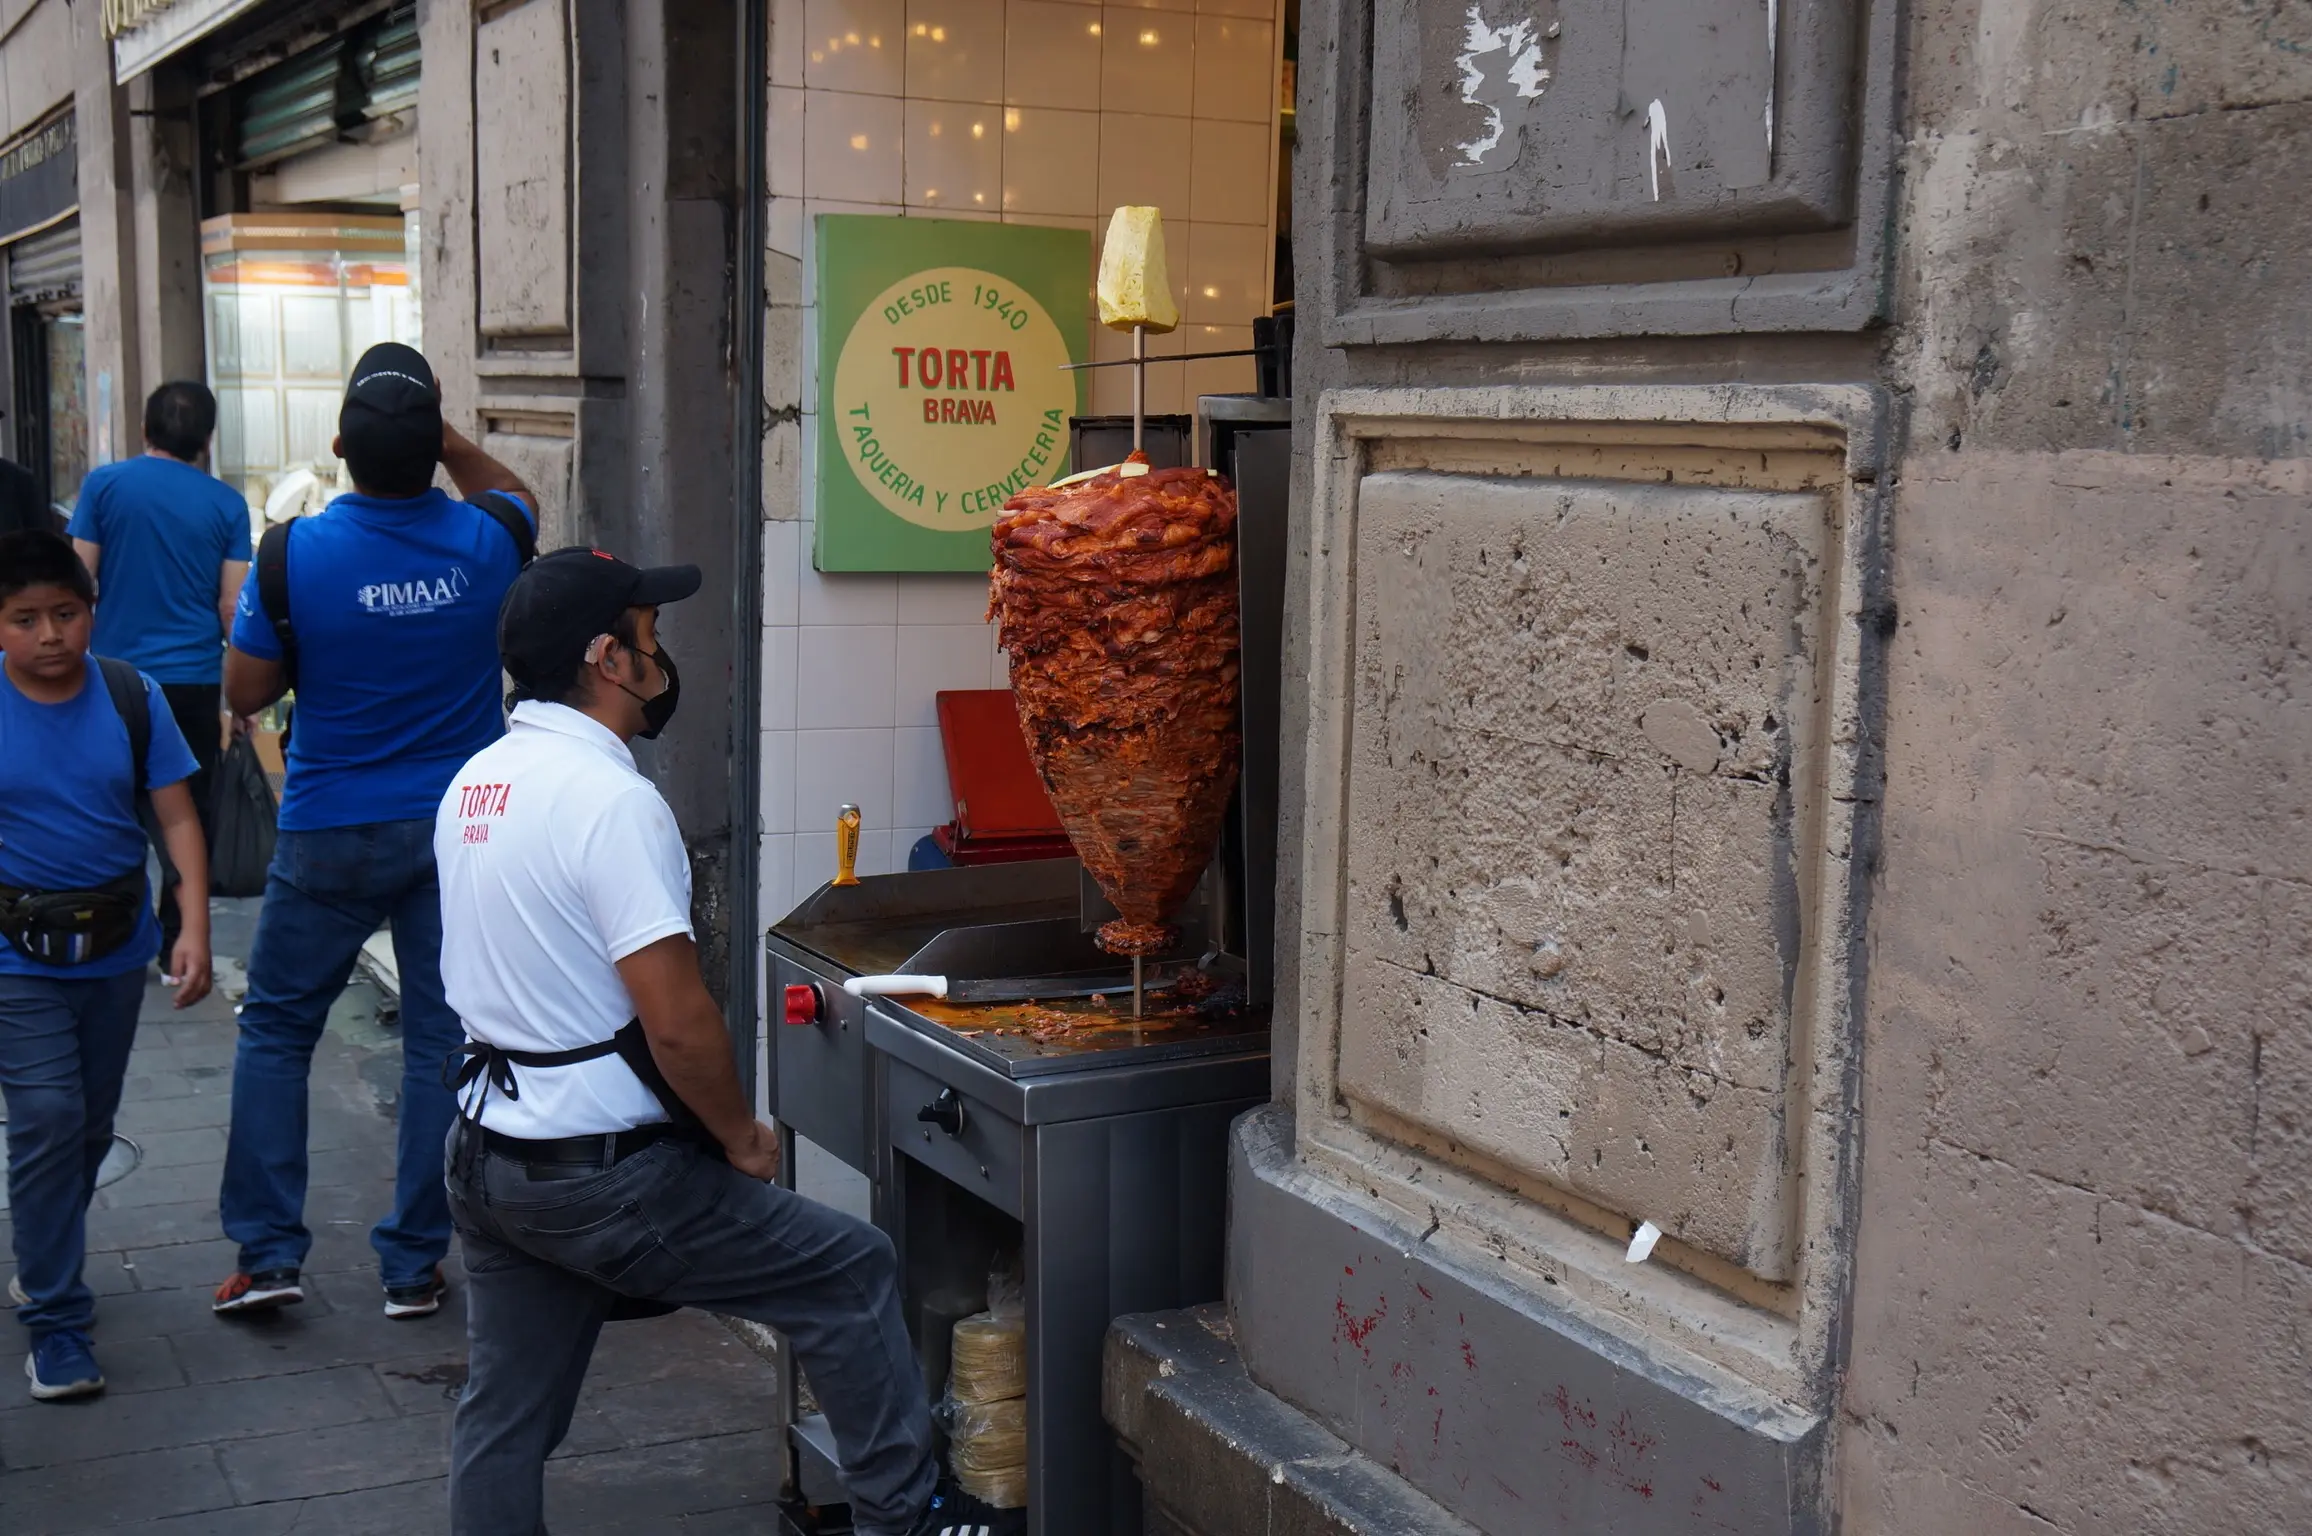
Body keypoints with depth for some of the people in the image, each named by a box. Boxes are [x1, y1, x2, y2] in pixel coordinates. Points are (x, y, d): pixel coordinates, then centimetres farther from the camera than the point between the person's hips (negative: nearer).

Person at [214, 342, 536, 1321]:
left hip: (332, 836, -1)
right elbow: (511, 496, 19)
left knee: (276, 1028, 15)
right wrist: (441, 438, 11)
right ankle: (414, 1265, 14)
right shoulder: (490, 541, -8)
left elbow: (245, 693, -3)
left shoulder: (292, 554, -14)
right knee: (444, 1038, 8)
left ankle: (267, 1250, 14)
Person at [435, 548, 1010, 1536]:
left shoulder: (473, 786, 7)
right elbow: (676, 1020, -24)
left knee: (502, 1417, 15)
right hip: (605, 1174, -9)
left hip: (486, 1151, 9)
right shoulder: (610, 800, -21)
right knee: (852, 1275, 4)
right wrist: (742, 1138, -7)